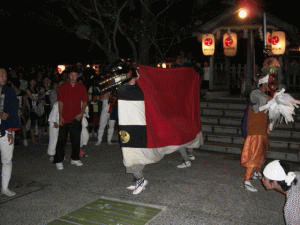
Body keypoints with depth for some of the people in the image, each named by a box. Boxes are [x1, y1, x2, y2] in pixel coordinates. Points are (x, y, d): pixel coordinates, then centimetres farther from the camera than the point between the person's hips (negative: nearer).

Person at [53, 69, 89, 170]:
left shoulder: (81, 87, 7)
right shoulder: (63, 87, 4)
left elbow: (84, 101, 7)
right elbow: (60, 102, 2)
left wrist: (81, 113, -7)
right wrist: (60, 116, -4)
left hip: (76, 118, 2)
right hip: (65, 118, -2)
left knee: (76, 139, 10)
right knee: (62, 139, -1)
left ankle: (75, 158, 24)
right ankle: (58, 161, 7)